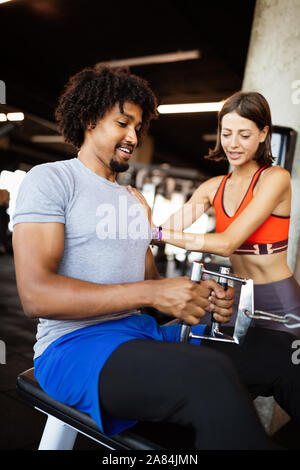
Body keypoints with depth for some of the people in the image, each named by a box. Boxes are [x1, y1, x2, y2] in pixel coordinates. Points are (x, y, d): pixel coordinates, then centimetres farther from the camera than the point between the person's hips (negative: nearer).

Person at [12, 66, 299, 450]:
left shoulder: (133, 202, 19)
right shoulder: (49, 180, -4)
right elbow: (36, 295, -16)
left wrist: (201, 297, -6)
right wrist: (151, 294, -22)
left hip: (145, 333, 7)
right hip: (76, 345, -6)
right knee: (211, 375, -34)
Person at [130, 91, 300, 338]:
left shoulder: (276, 178, -16)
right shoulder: (214, 187, 2)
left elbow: (227, 243, -26)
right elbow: (168, 227, -8)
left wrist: (156, 233, -30)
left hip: (280, 301, -5)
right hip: (238, 298, 5)